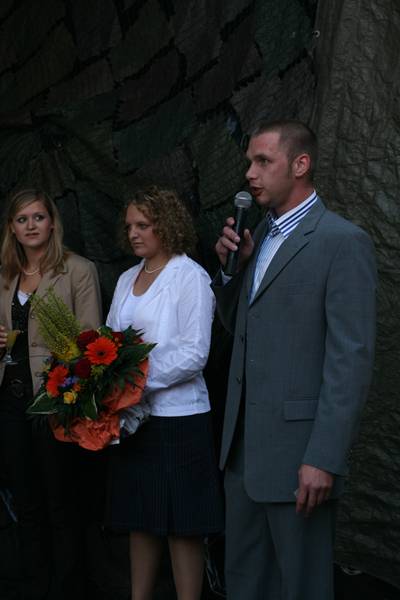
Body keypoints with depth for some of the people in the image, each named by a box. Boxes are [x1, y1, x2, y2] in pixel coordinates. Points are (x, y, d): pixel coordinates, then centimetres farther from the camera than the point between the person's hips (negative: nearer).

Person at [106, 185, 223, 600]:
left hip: (176, 416, -7)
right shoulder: (128, 279, 14)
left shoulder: (190, 277, -7)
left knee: (182, 526, 0)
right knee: (140, 519, 13)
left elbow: (194, 354, -15)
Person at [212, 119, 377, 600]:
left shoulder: (343, 242, -11)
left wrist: (324, 459, -20)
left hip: (297, 448, -7)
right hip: (244, 444, 8)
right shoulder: (259, 236, 14)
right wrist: (229, 267, 3)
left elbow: (351, 360, -16)